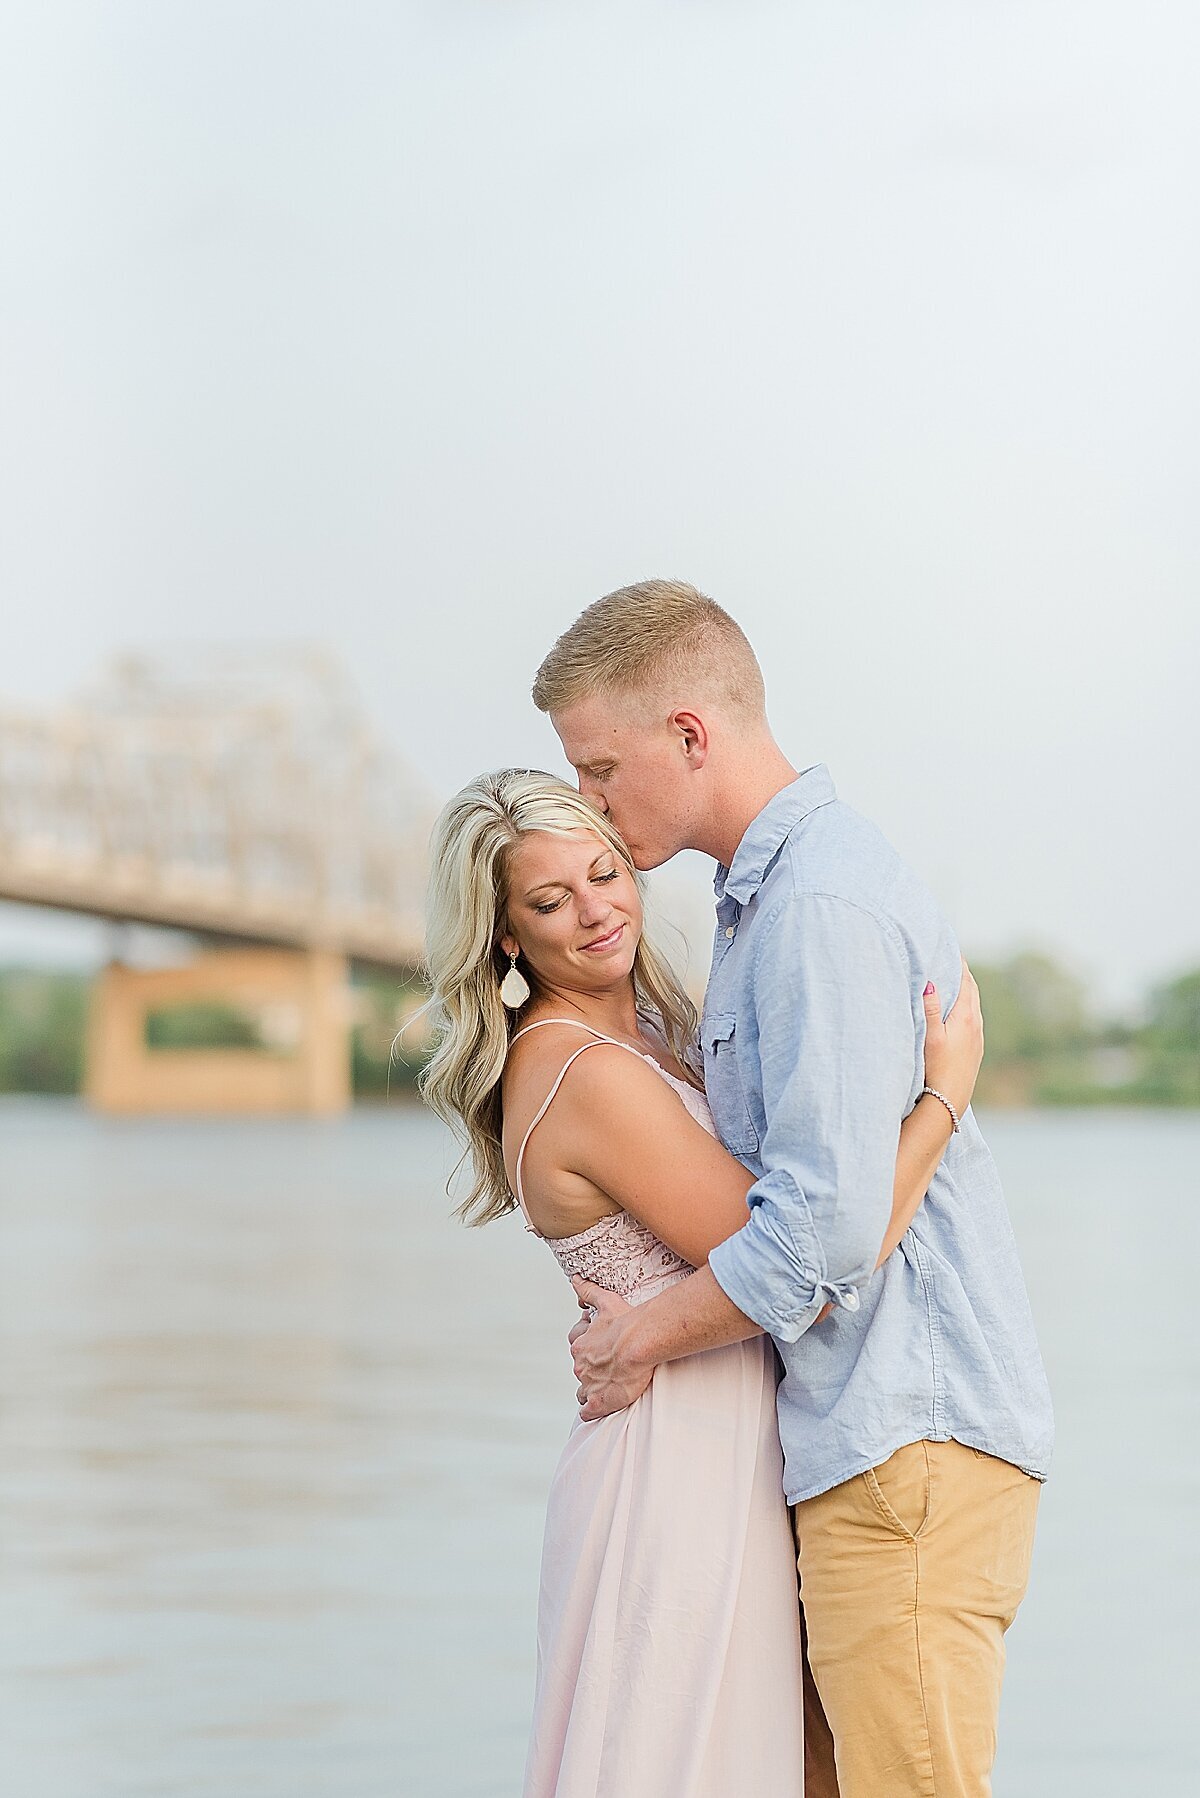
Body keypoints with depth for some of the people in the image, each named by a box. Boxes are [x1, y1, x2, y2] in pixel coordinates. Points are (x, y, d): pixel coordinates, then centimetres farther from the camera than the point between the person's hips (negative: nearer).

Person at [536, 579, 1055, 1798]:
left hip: (908, 1434, -10)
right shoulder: (768, 889, 17)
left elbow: (828, 1224, -22)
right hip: (857, 1433, 10)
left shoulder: (822, 908, -16)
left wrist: (646, 1336, -9)